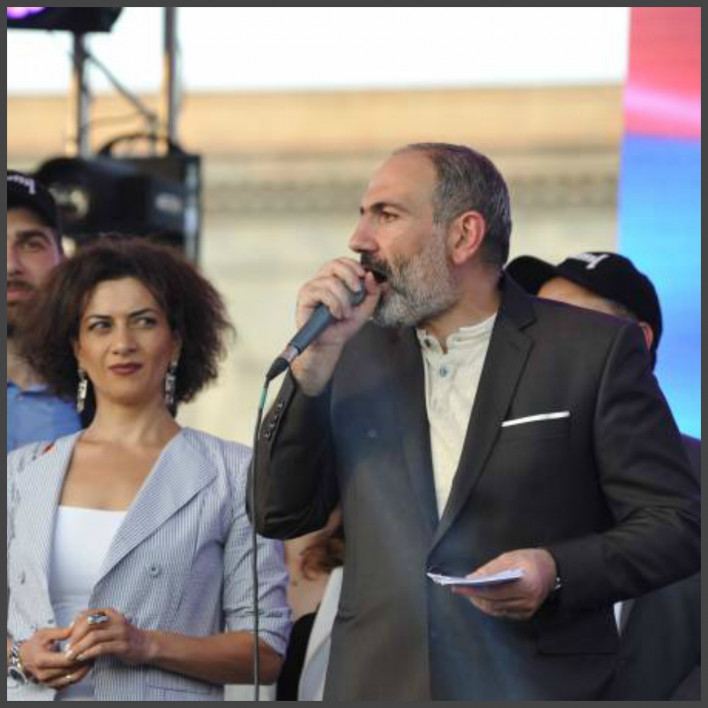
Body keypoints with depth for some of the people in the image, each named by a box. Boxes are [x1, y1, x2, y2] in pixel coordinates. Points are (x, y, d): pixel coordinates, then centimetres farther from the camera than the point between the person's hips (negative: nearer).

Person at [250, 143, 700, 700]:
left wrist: (559, 572, -20)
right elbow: (280, 517, 5)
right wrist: (314, 359, -5)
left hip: (536, 686, -3)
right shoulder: (358, 356, 10)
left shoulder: (595, 349, -3)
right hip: (378, 685, 3)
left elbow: (678, 524, -3)